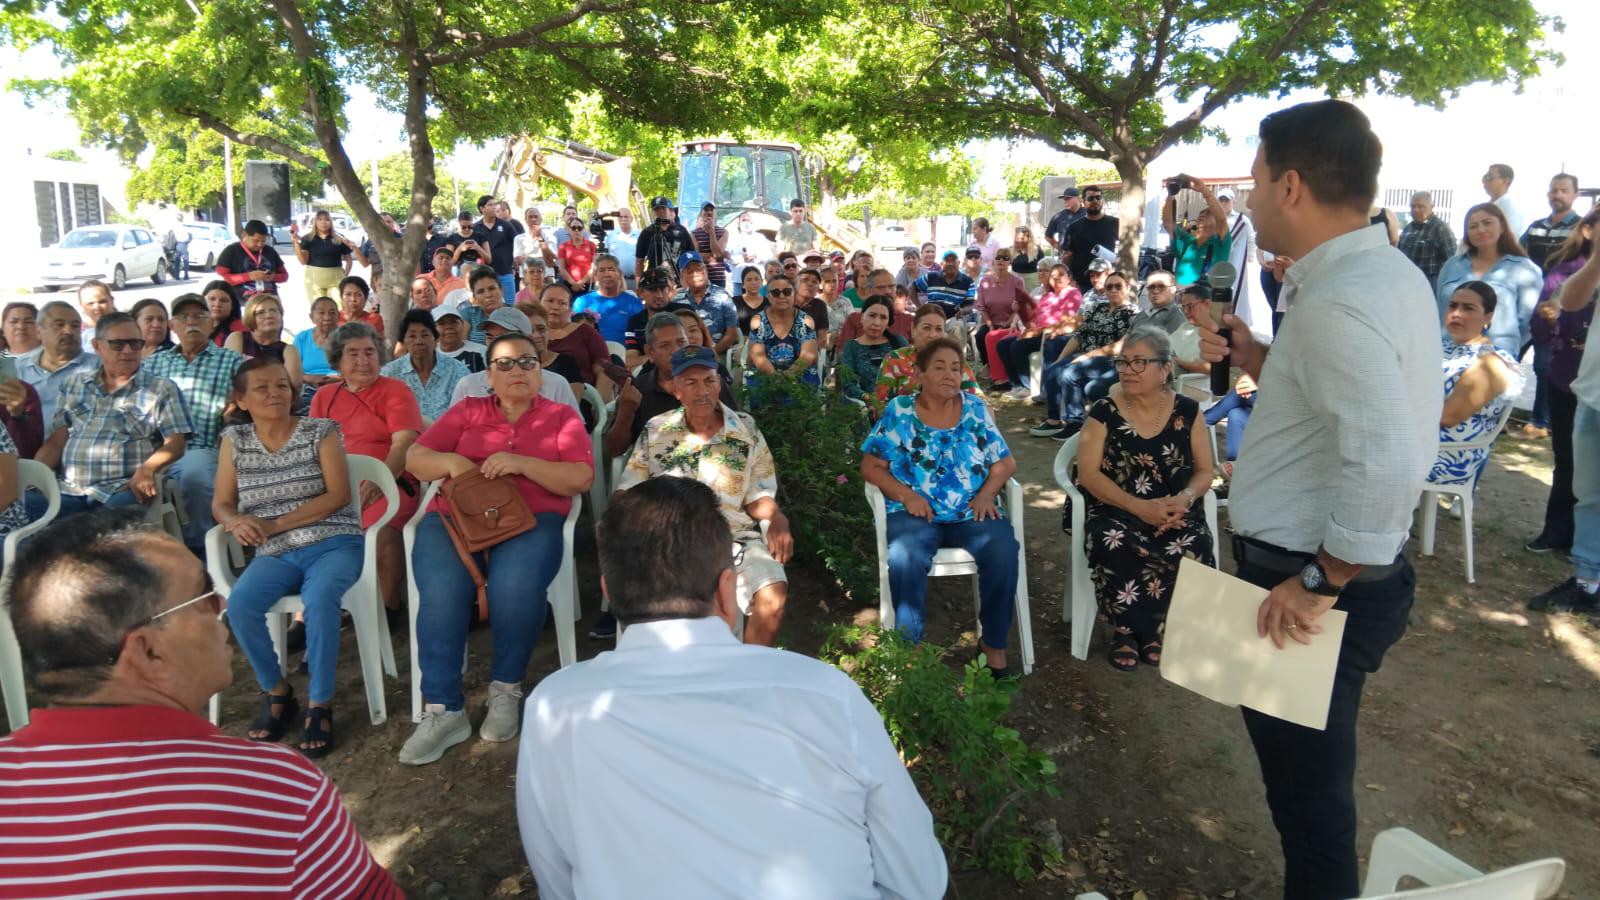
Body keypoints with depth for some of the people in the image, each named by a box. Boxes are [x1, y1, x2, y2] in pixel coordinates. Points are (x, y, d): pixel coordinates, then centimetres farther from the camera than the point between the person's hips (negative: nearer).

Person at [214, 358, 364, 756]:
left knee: (320, 600, -34)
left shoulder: (320, 431, 1)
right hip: (276, 554, 3)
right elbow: (221, 503, 8)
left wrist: (277, 523, -16)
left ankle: (320, 705, -17)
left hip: (334, 543, -3)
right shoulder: (235, 439, 10)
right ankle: (276, 693, -1)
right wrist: (236, 522, -18)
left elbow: (338, 494, -8)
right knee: (239, 605, -26)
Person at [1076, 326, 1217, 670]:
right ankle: (1126, 628, -9)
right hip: (1115, 511, -2)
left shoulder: (1187, 410, 4)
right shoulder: (1104, 412, -2)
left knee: (1195, 548, -30)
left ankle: (1150, 628, -6)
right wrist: (1138, 506, -20)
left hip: (1173, 512, 2)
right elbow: (1088, 473, -8)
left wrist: (1185, 499, -17)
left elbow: (1204, 470, 6)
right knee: (1113, 545, -35)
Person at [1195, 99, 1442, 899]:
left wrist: (1320, 582, -24)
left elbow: (1385, 460, -35)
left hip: (1309, 590, -10)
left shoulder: (1337, 302, -25)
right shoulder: (1382, 272, 7)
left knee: (1306, 787, 8)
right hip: (1351, 576, 10)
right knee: (1311, 775, 25)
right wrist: (1256, 360, 8)